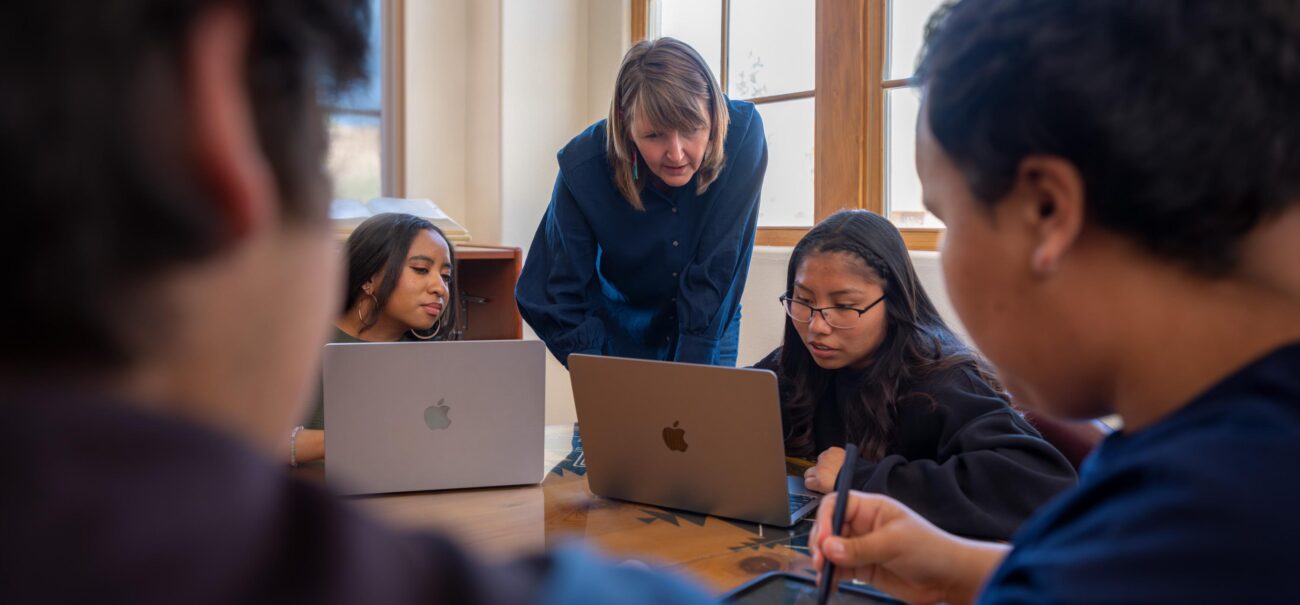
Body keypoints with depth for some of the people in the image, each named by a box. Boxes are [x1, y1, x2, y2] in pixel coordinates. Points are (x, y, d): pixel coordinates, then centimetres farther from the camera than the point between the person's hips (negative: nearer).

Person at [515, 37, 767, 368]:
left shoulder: (743, 135, -27)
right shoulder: (583, 165, -27)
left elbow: (717, 275, -25)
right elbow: (559, 301, -20)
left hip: (711, 332, 1)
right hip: (620, 335, 0)